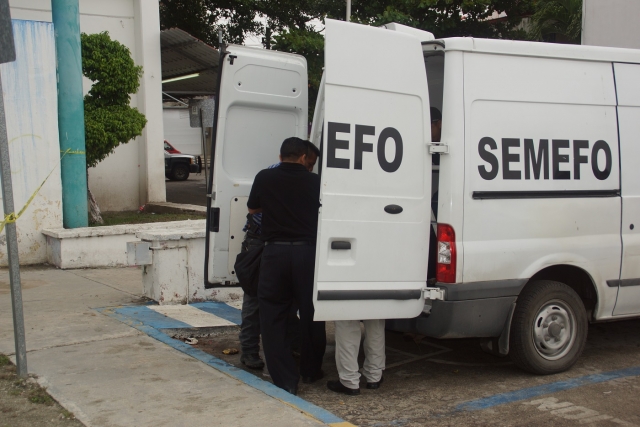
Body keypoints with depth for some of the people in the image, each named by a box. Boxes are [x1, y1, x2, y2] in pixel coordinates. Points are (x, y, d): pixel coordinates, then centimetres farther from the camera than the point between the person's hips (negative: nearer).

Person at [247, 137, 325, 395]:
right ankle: (311, 371, 30)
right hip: (307, 251, 1)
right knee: (311, 315, 15)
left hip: (276, 251, -1)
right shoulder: (314, 181, 1)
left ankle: (285, 380, 1)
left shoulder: (264, 178, 2)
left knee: (273, 317, 6)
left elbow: (252, 209, 18)